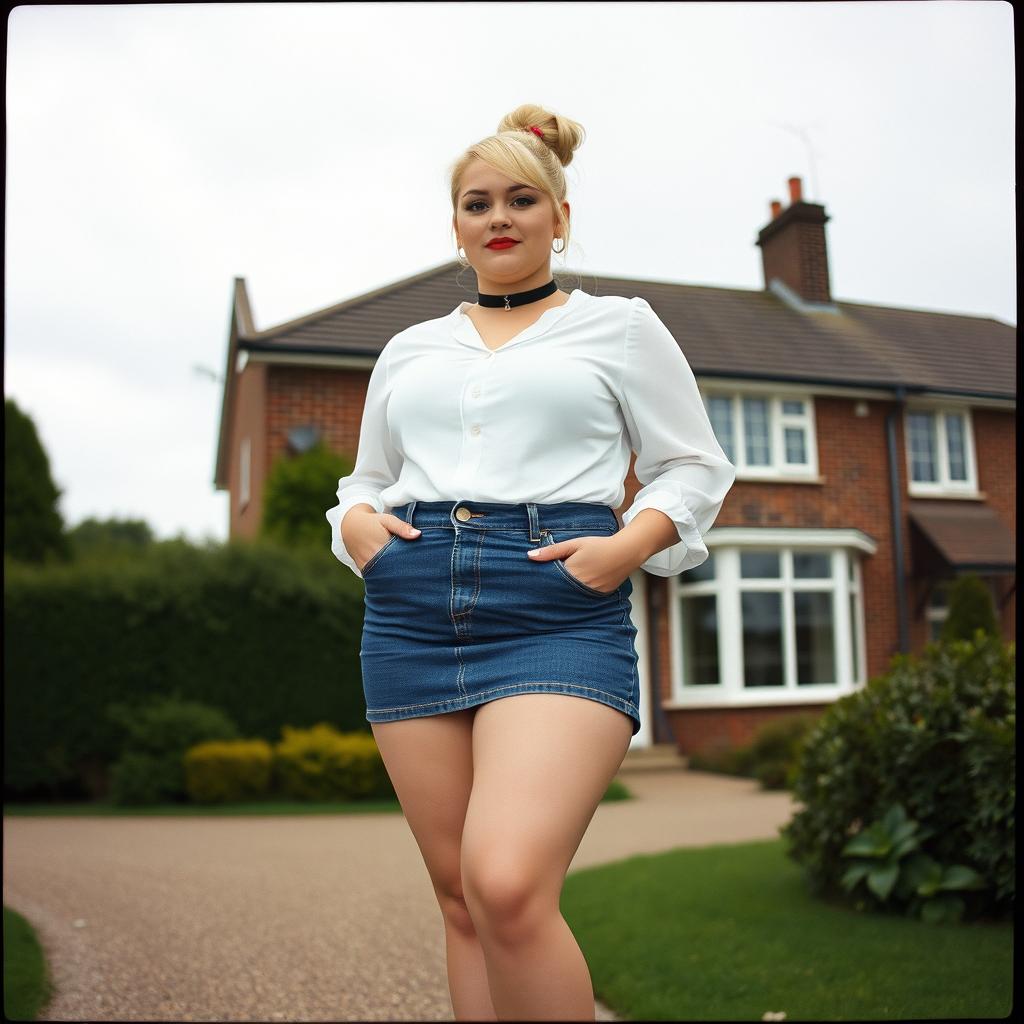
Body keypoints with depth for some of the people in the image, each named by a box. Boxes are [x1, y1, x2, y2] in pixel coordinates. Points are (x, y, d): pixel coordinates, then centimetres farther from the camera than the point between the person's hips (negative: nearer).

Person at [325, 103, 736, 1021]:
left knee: (508, 886, -23)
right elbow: (367, 479, 27)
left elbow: (695, 466, 11)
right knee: (462, 899, 7)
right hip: (411, 614, 4)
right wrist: (355, 521, 3)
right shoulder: (409, 351, 21)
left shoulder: (620, 326, 12)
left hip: (558, 613, -4)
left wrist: (630, 544, -7)